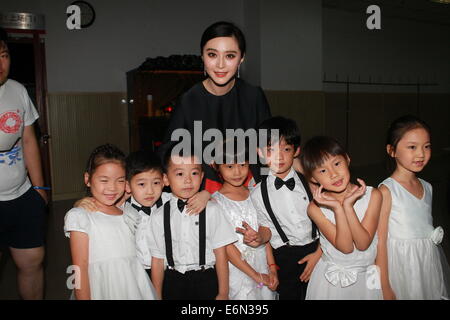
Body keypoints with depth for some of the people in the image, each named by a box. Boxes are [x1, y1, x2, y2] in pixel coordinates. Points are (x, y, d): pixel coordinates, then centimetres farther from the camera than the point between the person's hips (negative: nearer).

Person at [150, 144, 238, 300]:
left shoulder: (211, 210, -7)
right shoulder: (158, 217, -3)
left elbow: (220, 254, -6)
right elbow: (157, 259, 1)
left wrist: (223, 293, -4)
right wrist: (157, 296, 3)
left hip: (206, 282, -1)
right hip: (173, 282, 1)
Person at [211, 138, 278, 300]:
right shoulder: (215, 201, -11)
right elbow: (227, 246, -13)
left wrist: (272, 268, -3)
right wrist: (256, 276, -12)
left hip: (262, 263, 4)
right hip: (236, 267, -4)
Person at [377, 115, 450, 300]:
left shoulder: (427, 187, 4)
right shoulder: (387, 191, -17)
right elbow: (380, 242, -16)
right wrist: (385, 288, -16)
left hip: (430, 263, 6)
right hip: (401, 267, -6)